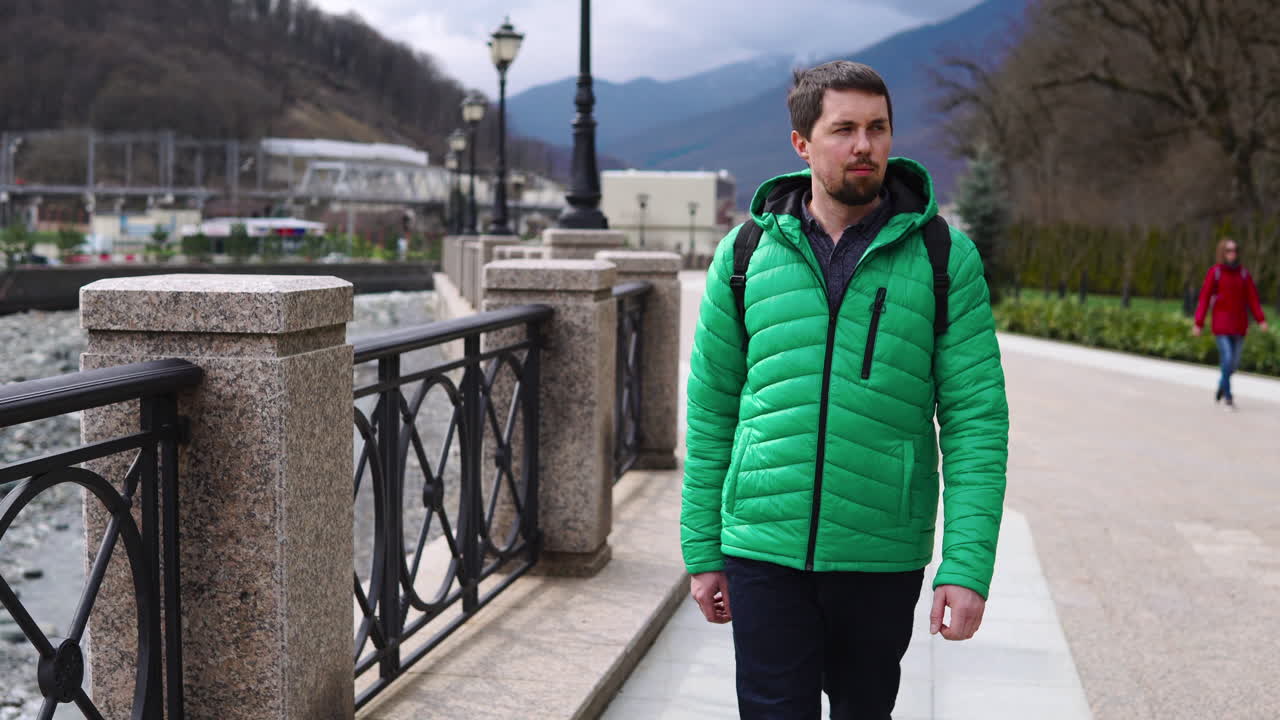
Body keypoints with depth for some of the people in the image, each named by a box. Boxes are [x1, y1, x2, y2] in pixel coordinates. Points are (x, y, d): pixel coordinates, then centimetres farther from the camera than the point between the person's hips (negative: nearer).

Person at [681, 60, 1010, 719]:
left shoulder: (943, 255, -1)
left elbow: (976, 418, -4)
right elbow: (712, 410, 7)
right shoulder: (746, 252, 3)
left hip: (882, 558, 0)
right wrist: (702, 553, 6)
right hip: (763, 552, 0)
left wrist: (967, 567, -11)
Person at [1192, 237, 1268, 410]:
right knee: (1227, 359, -12)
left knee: (1234, 362, 9)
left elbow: (1252, 298, 1)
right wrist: (1198, 324, -9)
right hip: (1221, 324, -3)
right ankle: (1228, 397, -2)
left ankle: (1222, 386, 38)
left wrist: (1261, 320, -10)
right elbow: (1204, 299, -6)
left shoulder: (1244, 273, 3)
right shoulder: (1215, 272, -5)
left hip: (1239, 326, 3)